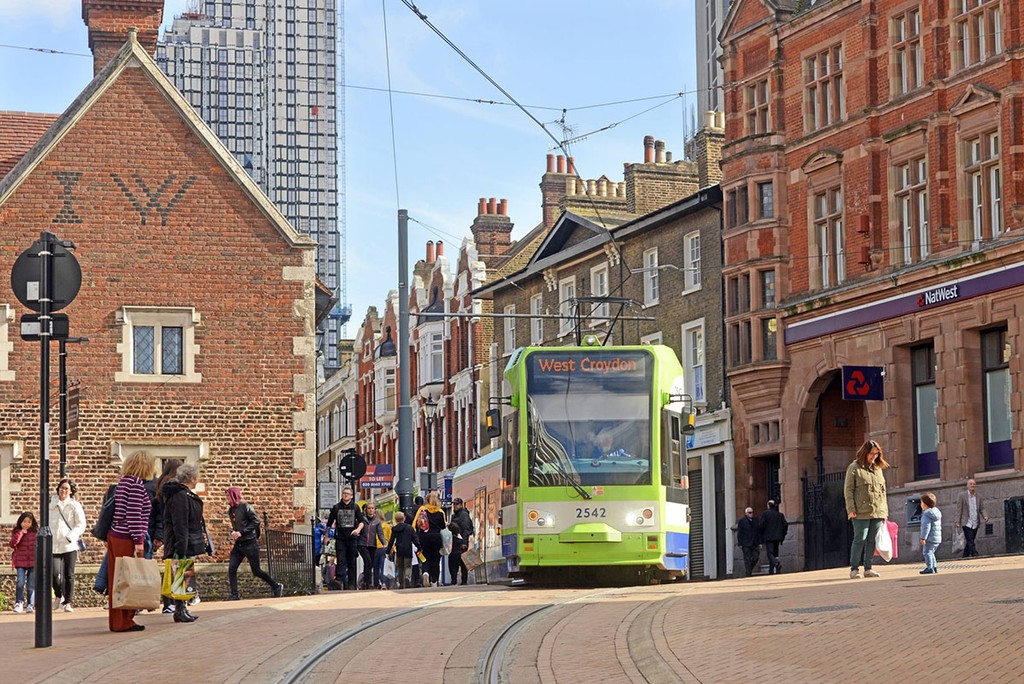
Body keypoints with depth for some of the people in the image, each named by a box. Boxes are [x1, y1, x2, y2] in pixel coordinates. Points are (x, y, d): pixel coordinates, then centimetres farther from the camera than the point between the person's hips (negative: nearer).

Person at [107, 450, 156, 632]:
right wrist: (138, 541, -17)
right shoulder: (136, 484, -12)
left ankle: (116, 621, 15)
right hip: (127, 540, -9)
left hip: (114, 536, 9)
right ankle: (124, 621, -2)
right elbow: (134, 514, -18)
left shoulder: (123, 482, 17)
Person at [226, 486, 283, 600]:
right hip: (238, 544, 7)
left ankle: (276, 586, 18)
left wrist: (241, 533, -19)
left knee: (256, 571, 0)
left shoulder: (245, 507, -12)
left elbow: (256, 521, -16)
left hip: (250, 544, -7)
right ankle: (234, 595, -3)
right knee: (232, 568, -7)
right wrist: (233, 532, 2)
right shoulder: (231, 511, 10)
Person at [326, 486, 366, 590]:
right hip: (340, 539, -1)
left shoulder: (355, 507, 6)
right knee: (341, 561, -11)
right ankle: (340, 583, -15)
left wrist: (358, 529, -17)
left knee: (351, 562, 7)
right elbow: (329, 523, 12)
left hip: (352, 538, 1)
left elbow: (362, 521, 3)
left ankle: (351, 584, 13)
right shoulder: (336, 507, 6)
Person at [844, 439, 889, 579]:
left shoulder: (878, 469, 16)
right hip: (861, 512, -6)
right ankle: (854, 569, 2)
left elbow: (883, 491, 19)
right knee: (860, 539, -5)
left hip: (877, 512, 6)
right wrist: (851, 509, -13)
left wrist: (884, 511, 14)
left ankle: (868, 568, 11)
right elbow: (848, 490, -5)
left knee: (872, 541, 6)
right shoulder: (854, 468, -2)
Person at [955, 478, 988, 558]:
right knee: (970, 542, -15)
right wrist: (958, 522, -8)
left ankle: (965, 557, 17)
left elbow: (982, 508, 12)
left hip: (975, 524, 5)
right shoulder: (962, 495, 0)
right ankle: (975, 555, -24)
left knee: (969, 542, 9)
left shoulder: (978, 496, 11)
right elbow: (959, 509, -2)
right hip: (967, 523, -5)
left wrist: (984, 516, -8)